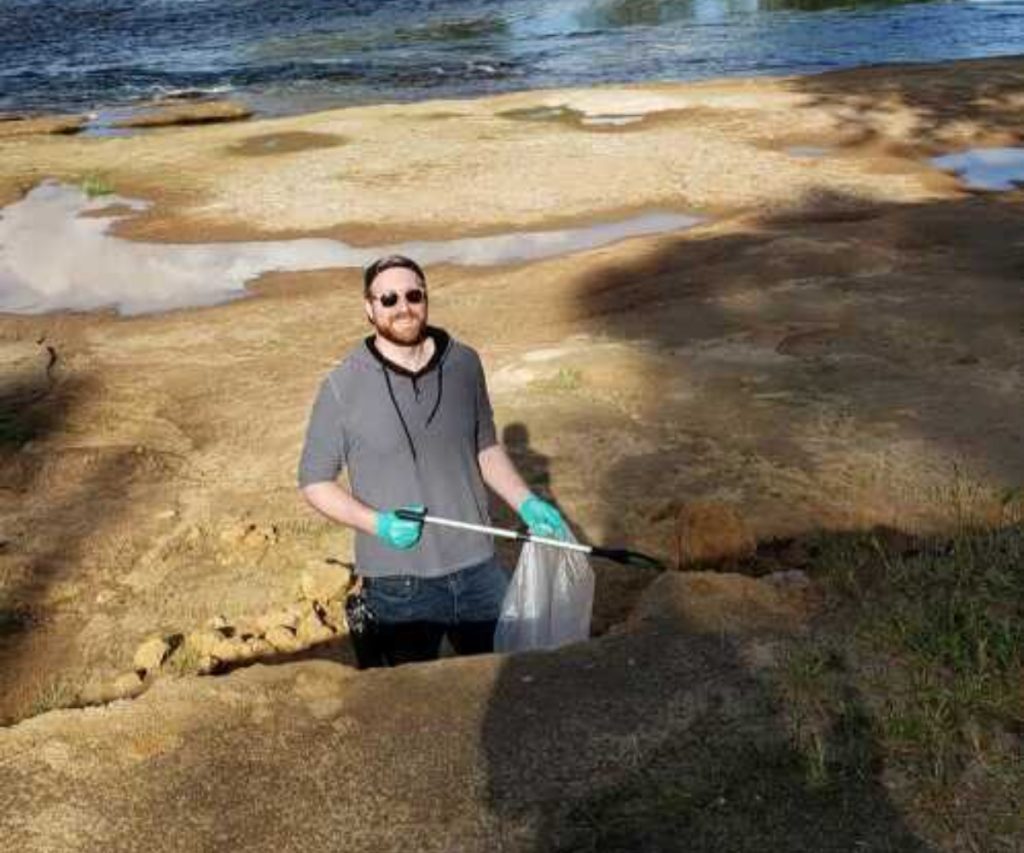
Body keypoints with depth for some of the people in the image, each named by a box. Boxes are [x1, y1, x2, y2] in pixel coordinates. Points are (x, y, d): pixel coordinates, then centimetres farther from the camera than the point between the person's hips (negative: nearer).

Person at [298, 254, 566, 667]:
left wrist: (525, 502, 1)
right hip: (398, 586, -3)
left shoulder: (464, 364, 0)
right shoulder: (343, 387, -9)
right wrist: (376, 523, -17)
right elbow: (314, 481, -3)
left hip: (478, 570, 3)